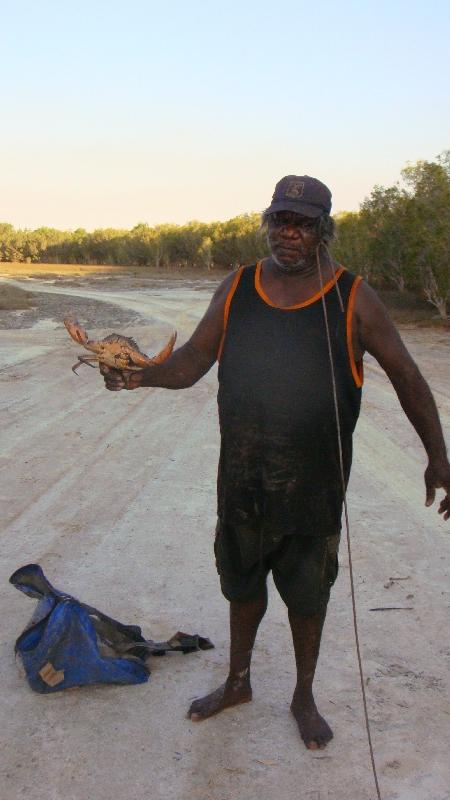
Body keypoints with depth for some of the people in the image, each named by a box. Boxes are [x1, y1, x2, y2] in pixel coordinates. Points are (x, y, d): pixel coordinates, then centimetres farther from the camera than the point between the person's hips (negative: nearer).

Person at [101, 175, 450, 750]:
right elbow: (192, 362, 1)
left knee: (307, 594, 13)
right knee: (242, 583, 19)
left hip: (314, 486, -2)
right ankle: (237, 683, 43)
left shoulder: (352, 299, -8)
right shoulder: (237, 289, 0)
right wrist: (140, 376, -19)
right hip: (241, 481, 3)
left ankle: (304, 698, 37)